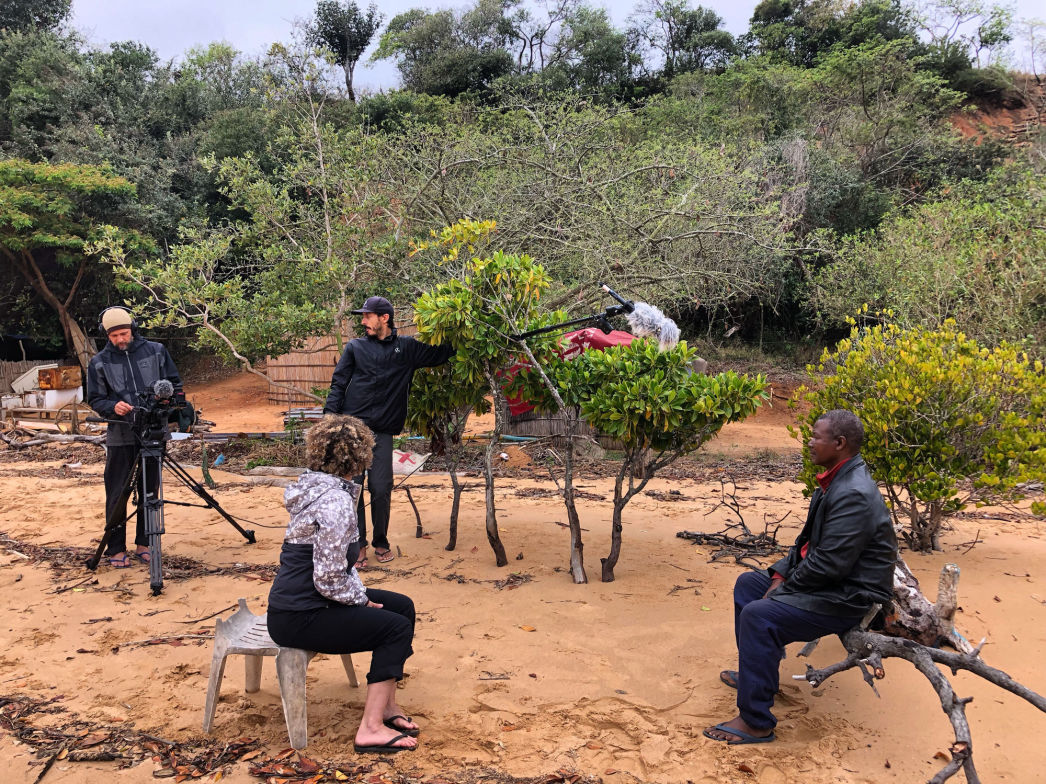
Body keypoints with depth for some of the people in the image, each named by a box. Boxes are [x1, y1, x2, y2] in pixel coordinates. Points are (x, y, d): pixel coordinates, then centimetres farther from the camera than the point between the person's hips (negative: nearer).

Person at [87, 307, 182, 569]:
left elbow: (175, 384, 11)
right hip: (120, 437, -1)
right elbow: (95, 400, 3)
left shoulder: (156, 351, 3)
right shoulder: (99, 362, 0)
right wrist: (113, 406, -16)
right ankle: (116, 549, 12)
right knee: (118, 493, 0)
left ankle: (144, 544, 21)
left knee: (150, 490, 9)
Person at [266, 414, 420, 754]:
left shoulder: (317, 486, 7)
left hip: (306, 600, 10)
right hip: (298, 617, -10)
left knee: (403, 606, 10)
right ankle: (371, 729, -6)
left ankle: (385, 704, 17)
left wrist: (360, 593, 7)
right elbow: (329, 579, -26)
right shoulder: (335, 502, -24)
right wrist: (361, 599, -8)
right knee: (396, 627, -10)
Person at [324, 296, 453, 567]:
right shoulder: (355, 347, 9)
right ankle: (358, 546, 10)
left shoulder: (407, 348, 10)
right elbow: (338, 385, 6)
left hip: (383, 432, 0)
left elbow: (441, 354, 15)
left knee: (381, 490, -1)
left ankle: (381, 542, 21)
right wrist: (329, 420, -4)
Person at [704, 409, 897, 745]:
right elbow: (809, 541, 14)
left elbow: (830, 563, -29)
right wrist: (781, 573, 2)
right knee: (748, 583, 18)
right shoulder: (834, 481, 7)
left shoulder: (854, 495, -26)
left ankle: (756, 723, -16)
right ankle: (755, 673, 30)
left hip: (849, 598, -11)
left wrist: (784, 588, -17)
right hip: (825, 581, 11)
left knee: (758, 615, -27)